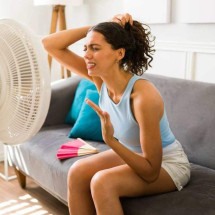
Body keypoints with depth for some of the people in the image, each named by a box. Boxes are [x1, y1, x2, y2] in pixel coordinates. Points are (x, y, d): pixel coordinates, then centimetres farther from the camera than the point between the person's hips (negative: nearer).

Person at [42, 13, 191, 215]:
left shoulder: (143, 95, -35)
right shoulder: (100, 77, -15)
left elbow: (151, 172, -29)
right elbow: (50, 45, -14)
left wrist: (111, 141, -41)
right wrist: (99, 28, -22)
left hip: (168, 164, -6)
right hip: (133, 154, 7)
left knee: (102, 182, -28)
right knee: (77, 172, -12)